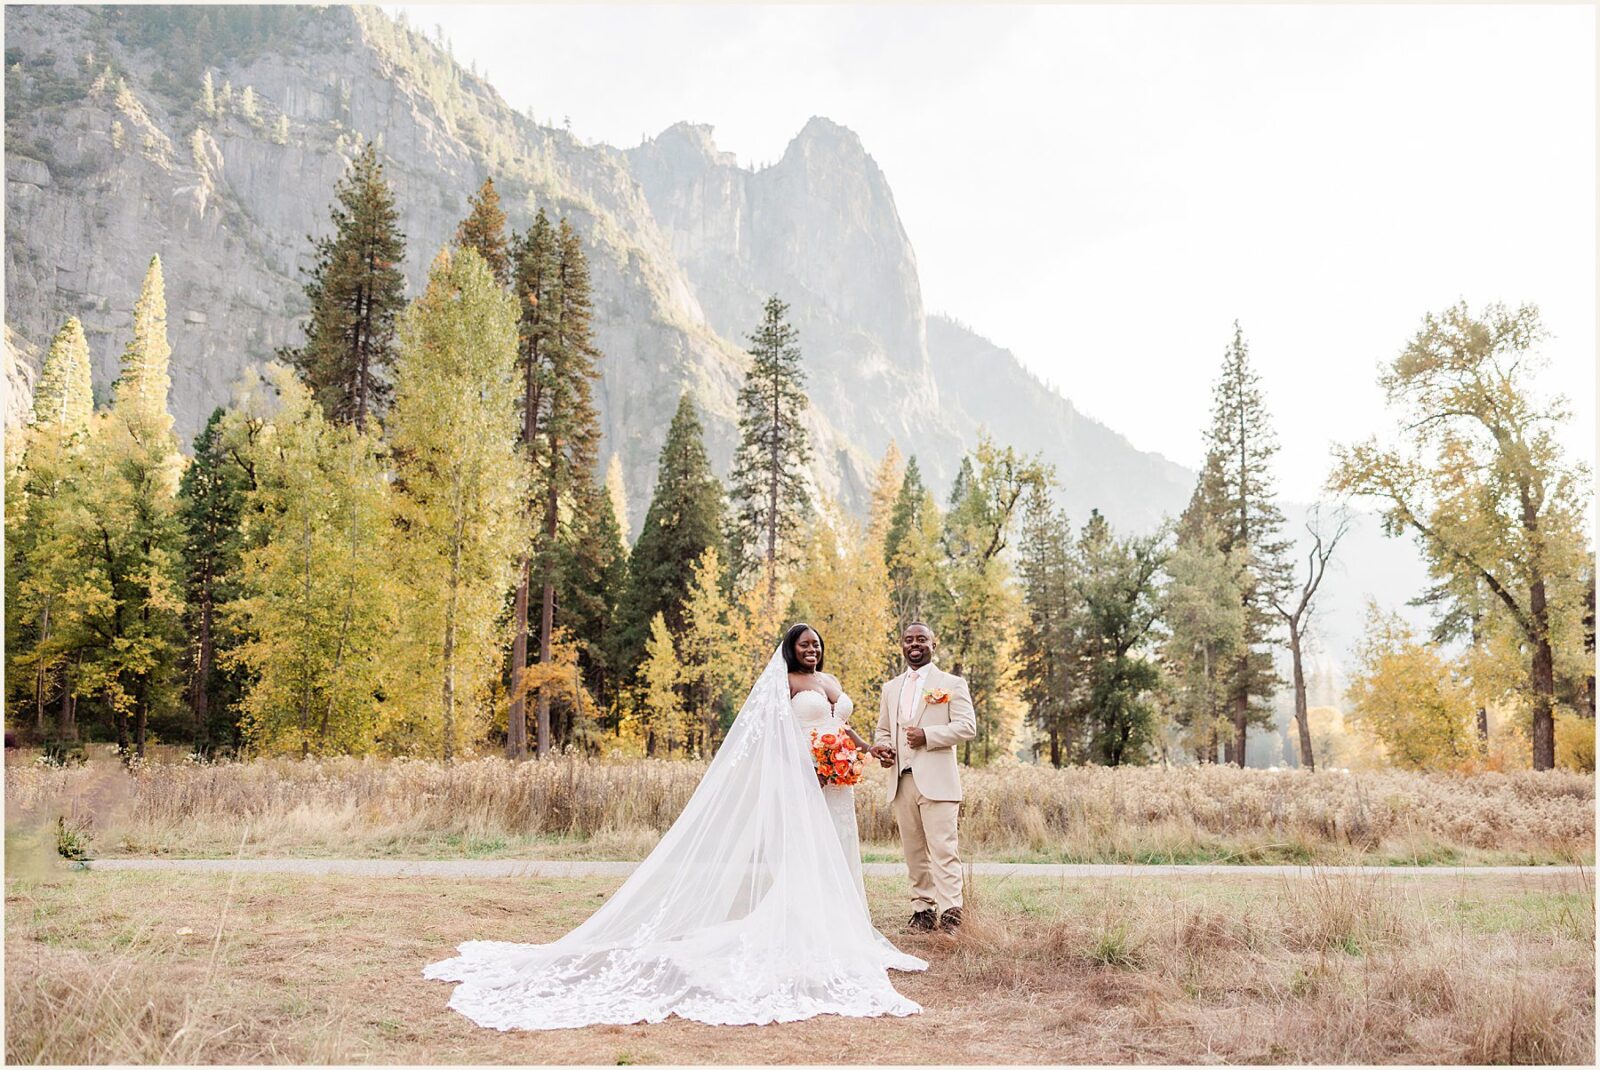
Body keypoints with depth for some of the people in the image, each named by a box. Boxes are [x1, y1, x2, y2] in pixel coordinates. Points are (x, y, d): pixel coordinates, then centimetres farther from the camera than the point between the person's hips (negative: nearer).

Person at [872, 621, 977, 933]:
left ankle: (950, 912, -13)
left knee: (943, 848, -11)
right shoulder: (891, 688, 21)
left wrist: (927, 736, -15)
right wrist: (881, 746, 1)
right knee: (914, 851, 6)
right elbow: (882, 730, 24)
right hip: (901, 781, 5)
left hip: (936, 780, -5)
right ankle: (923, 907, 12)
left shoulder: (952, 683, 5)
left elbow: (967, 726, -5)